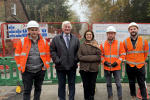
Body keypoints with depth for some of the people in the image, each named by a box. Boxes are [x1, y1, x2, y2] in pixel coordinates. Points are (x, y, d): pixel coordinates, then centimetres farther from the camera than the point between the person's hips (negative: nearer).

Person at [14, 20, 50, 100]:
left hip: (40, 70, 2)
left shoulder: (43, 41, 0)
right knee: (27, 90, 6)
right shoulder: (22, 41, -5)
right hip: (27, 71, -2)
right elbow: (17, 55, 1)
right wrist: (20, 67, -3)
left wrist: (46, 64, 2)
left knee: (38, 88, 17)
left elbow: (48, 54, 8)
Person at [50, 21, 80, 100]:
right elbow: (52, 50, -1)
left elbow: (78, 51, 11)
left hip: (72, 66, 2)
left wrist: (76, 59, -2)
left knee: (72, 84, 13)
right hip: (60, 66, -2)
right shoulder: (56, 38, 1)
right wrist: (57, 60, -9)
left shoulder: (75, 39, 8)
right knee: (61, 85, 10)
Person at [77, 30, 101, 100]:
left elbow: (98, 56, -4)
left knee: (92, 84, 8)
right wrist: (92, 57, -13)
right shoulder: (82, 45, 2)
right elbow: (79, 56, -6)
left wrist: (86, 57, -13)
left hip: (94, 68, 0)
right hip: (84, 68, 0)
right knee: (86, 84, 7)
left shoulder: (96, 44, 4)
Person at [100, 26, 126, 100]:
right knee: (108, 84, 13)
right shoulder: (103, 44, 3)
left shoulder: (119, 43, -2)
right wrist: (104, 62, -8)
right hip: (106, 68, 2)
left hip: (116, 67, -2)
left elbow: (123, 55, -2)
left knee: (118, 84, 4)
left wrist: (117, 62, -13)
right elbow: (101, 55, 8)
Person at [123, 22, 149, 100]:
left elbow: (146, 52, 9)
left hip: (140, 66, -1)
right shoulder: (125, 42, -2)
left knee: (142, 83, 3)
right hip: (130, 66, 1)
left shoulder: (144, 41, -2)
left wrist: (142, 61, 11)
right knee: (131, 82, 14)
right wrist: (128, 60, 10)